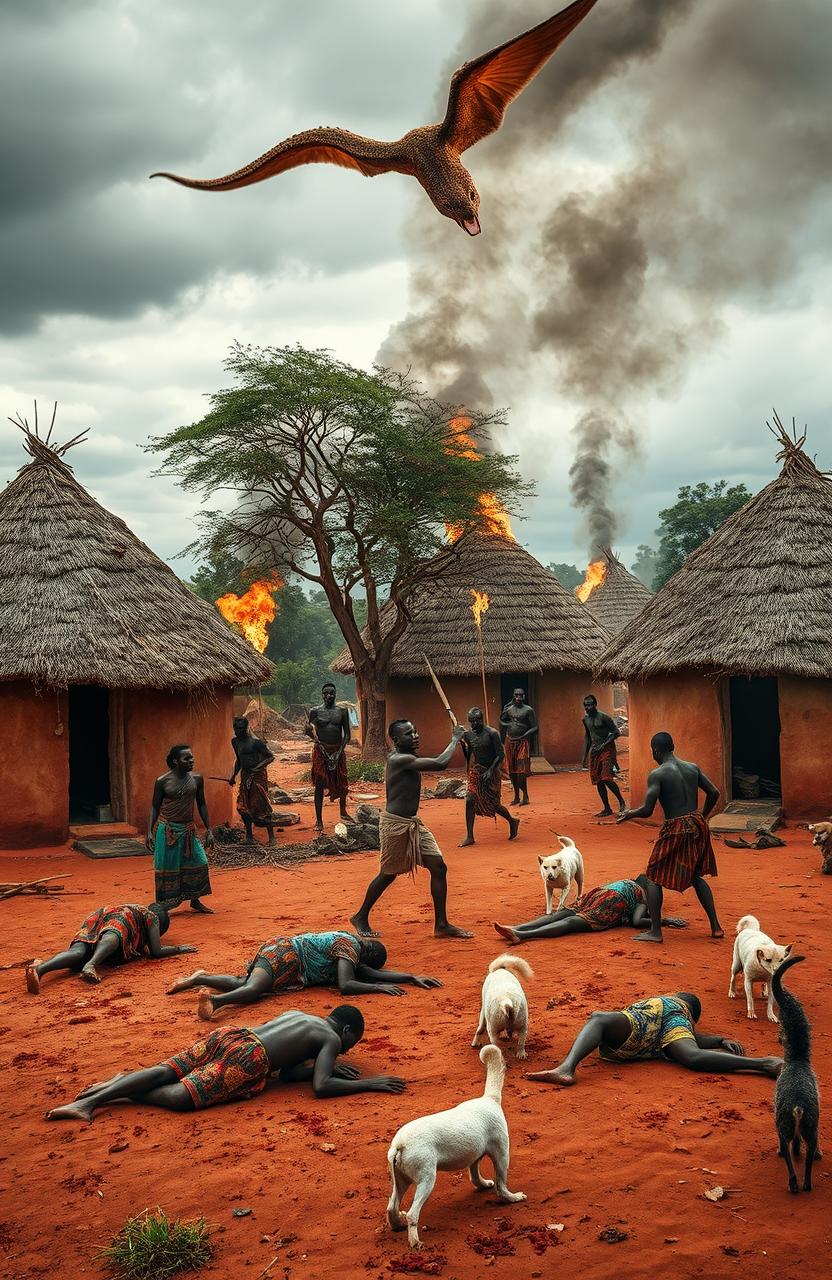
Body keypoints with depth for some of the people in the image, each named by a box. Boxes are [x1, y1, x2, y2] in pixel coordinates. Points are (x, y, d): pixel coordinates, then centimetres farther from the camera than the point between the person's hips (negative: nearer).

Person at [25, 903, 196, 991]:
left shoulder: (132, 908, 44)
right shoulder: (151, 917, 26)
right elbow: (156, 952, 15)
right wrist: (179, 949, 30)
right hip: (119, 921, -5)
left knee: (78, 954, -22)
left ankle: (39, 968, -51)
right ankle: (90, 965, -71)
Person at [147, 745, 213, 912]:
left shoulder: (196, 779, 1)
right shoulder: (162, 781, -7)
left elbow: (201, 804, 9)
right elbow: (155, 807, 0)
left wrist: (208, 830, 7)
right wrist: (150, 832, -6)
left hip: (188, 829, 3)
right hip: (167, 829, -3)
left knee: (199, 864, 0)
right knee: (167, 867, 1)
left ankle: (195, 901, 19)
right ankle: (163, 905, 16)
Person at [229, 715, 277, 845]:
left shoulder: (255, 741, -17)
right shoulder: (235, 741, 7)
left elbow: (271, 756, -15)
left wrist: (259, 766, -27)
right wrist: (234, 776, 15)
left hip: (258, 775, -7)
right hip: (245, 775, 7)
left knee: (262, 805, -7)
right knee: (243, 806, 6)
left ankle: (271, 837, 1)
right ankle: (249, 835, 21)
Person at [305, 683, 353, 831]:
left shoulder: (342, 711, 4)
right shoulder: (315, 711, 0)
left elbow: (347, 734, 2)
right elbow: (311, 732, 3)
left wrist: (340, 751, -8)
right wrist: (309, 731, -20)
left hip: (338, 751, 2)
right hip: (321, 751, -2)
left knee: (342, 784, 10)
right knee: (319, 785, -1)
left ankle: (343, 812, 34)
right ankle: (319, 820, 5)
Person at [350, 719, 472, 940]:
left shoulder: (405, 758, 7)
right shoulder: (400, 760, -23)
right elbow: (441, 763, -29)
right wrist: (455, 739, -16)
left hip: (413, 823, 9)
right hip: (395, 824, -9)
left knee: (438, 867, 2)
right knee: (388, 874, 6)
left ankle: (442, 924, 8)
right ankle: (360, 918, 27)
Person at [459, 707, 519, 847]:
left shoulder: (492, 733, -15)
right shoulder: (468, 734, 0)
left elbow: (501, 755, -15)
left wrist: (491, 770, -21)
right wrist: (462, 743, -2)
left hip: (491, 772, -5)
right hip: (476, 772, 5)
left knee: (493, 804, 2)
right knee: (470, 801, -6)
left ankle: (512, 821, 32)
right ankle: (469, 837, 2)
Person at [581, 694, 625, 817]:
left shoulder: (603, 717, -12)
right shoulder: (586, 719, 10)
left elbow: (617, 732, -12)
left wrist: (603, 745, -18)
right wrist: (585, 755, 18)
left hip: (607, 750, -7)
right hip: (594, 751, 7)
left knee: (606, 778, -18)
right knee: (598, 781, 5)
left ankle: (621, 801, 3)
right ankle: (607, 809, 15)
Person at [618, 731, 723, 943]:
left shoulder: (657, 775, -11)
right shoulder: (693, 768, 6)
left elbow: (647, 811, -16)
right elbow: (714, 793, 9)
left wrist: (629, 814, 4)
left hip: (675, 830, -6)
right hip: (697, 826, 6)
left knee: (653, 878, 7)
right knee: (696, 876, 23)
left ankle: (655, 931, 3)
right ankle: (715, 927, 22)